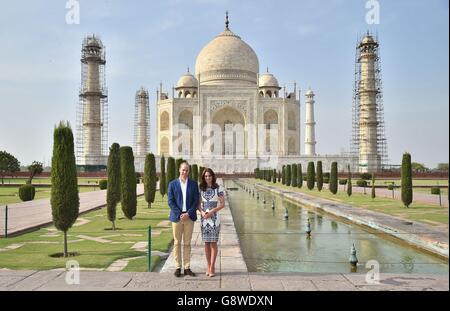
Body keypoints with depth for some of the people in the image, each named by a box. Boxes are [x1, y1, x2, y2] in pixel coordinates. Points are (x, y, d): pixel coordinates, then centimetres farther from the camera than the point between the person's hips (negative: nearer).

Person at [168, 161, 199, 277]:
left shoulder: (194, 184, 6)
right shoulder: (172, 184, 3)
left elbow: (196, 201, 2)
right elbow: (170, 201, -2)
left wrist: (188, 214, -10)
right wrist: (179, 214, -11)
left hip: (189, 217, 1)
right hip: (177, 217, -1)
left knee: (187, 243, 7)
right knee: (177, 243, 4)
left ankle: (187, 268, 13)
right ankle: (178, 268, 12)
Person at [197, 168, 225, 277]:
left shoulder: (218, 188, -2)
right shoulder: (201, 189, 7)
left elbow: (222, 204, -3)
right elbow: (198, 204, 10)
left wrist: (211, 212, -13)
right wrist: (202, 212, -10)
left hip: (214, 218, -3)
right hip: (204, 218, 3)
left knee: (213, 243, -3)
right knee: (206, 243, 7)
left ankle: (212, 268, 2)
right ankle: (209, 267, 16)